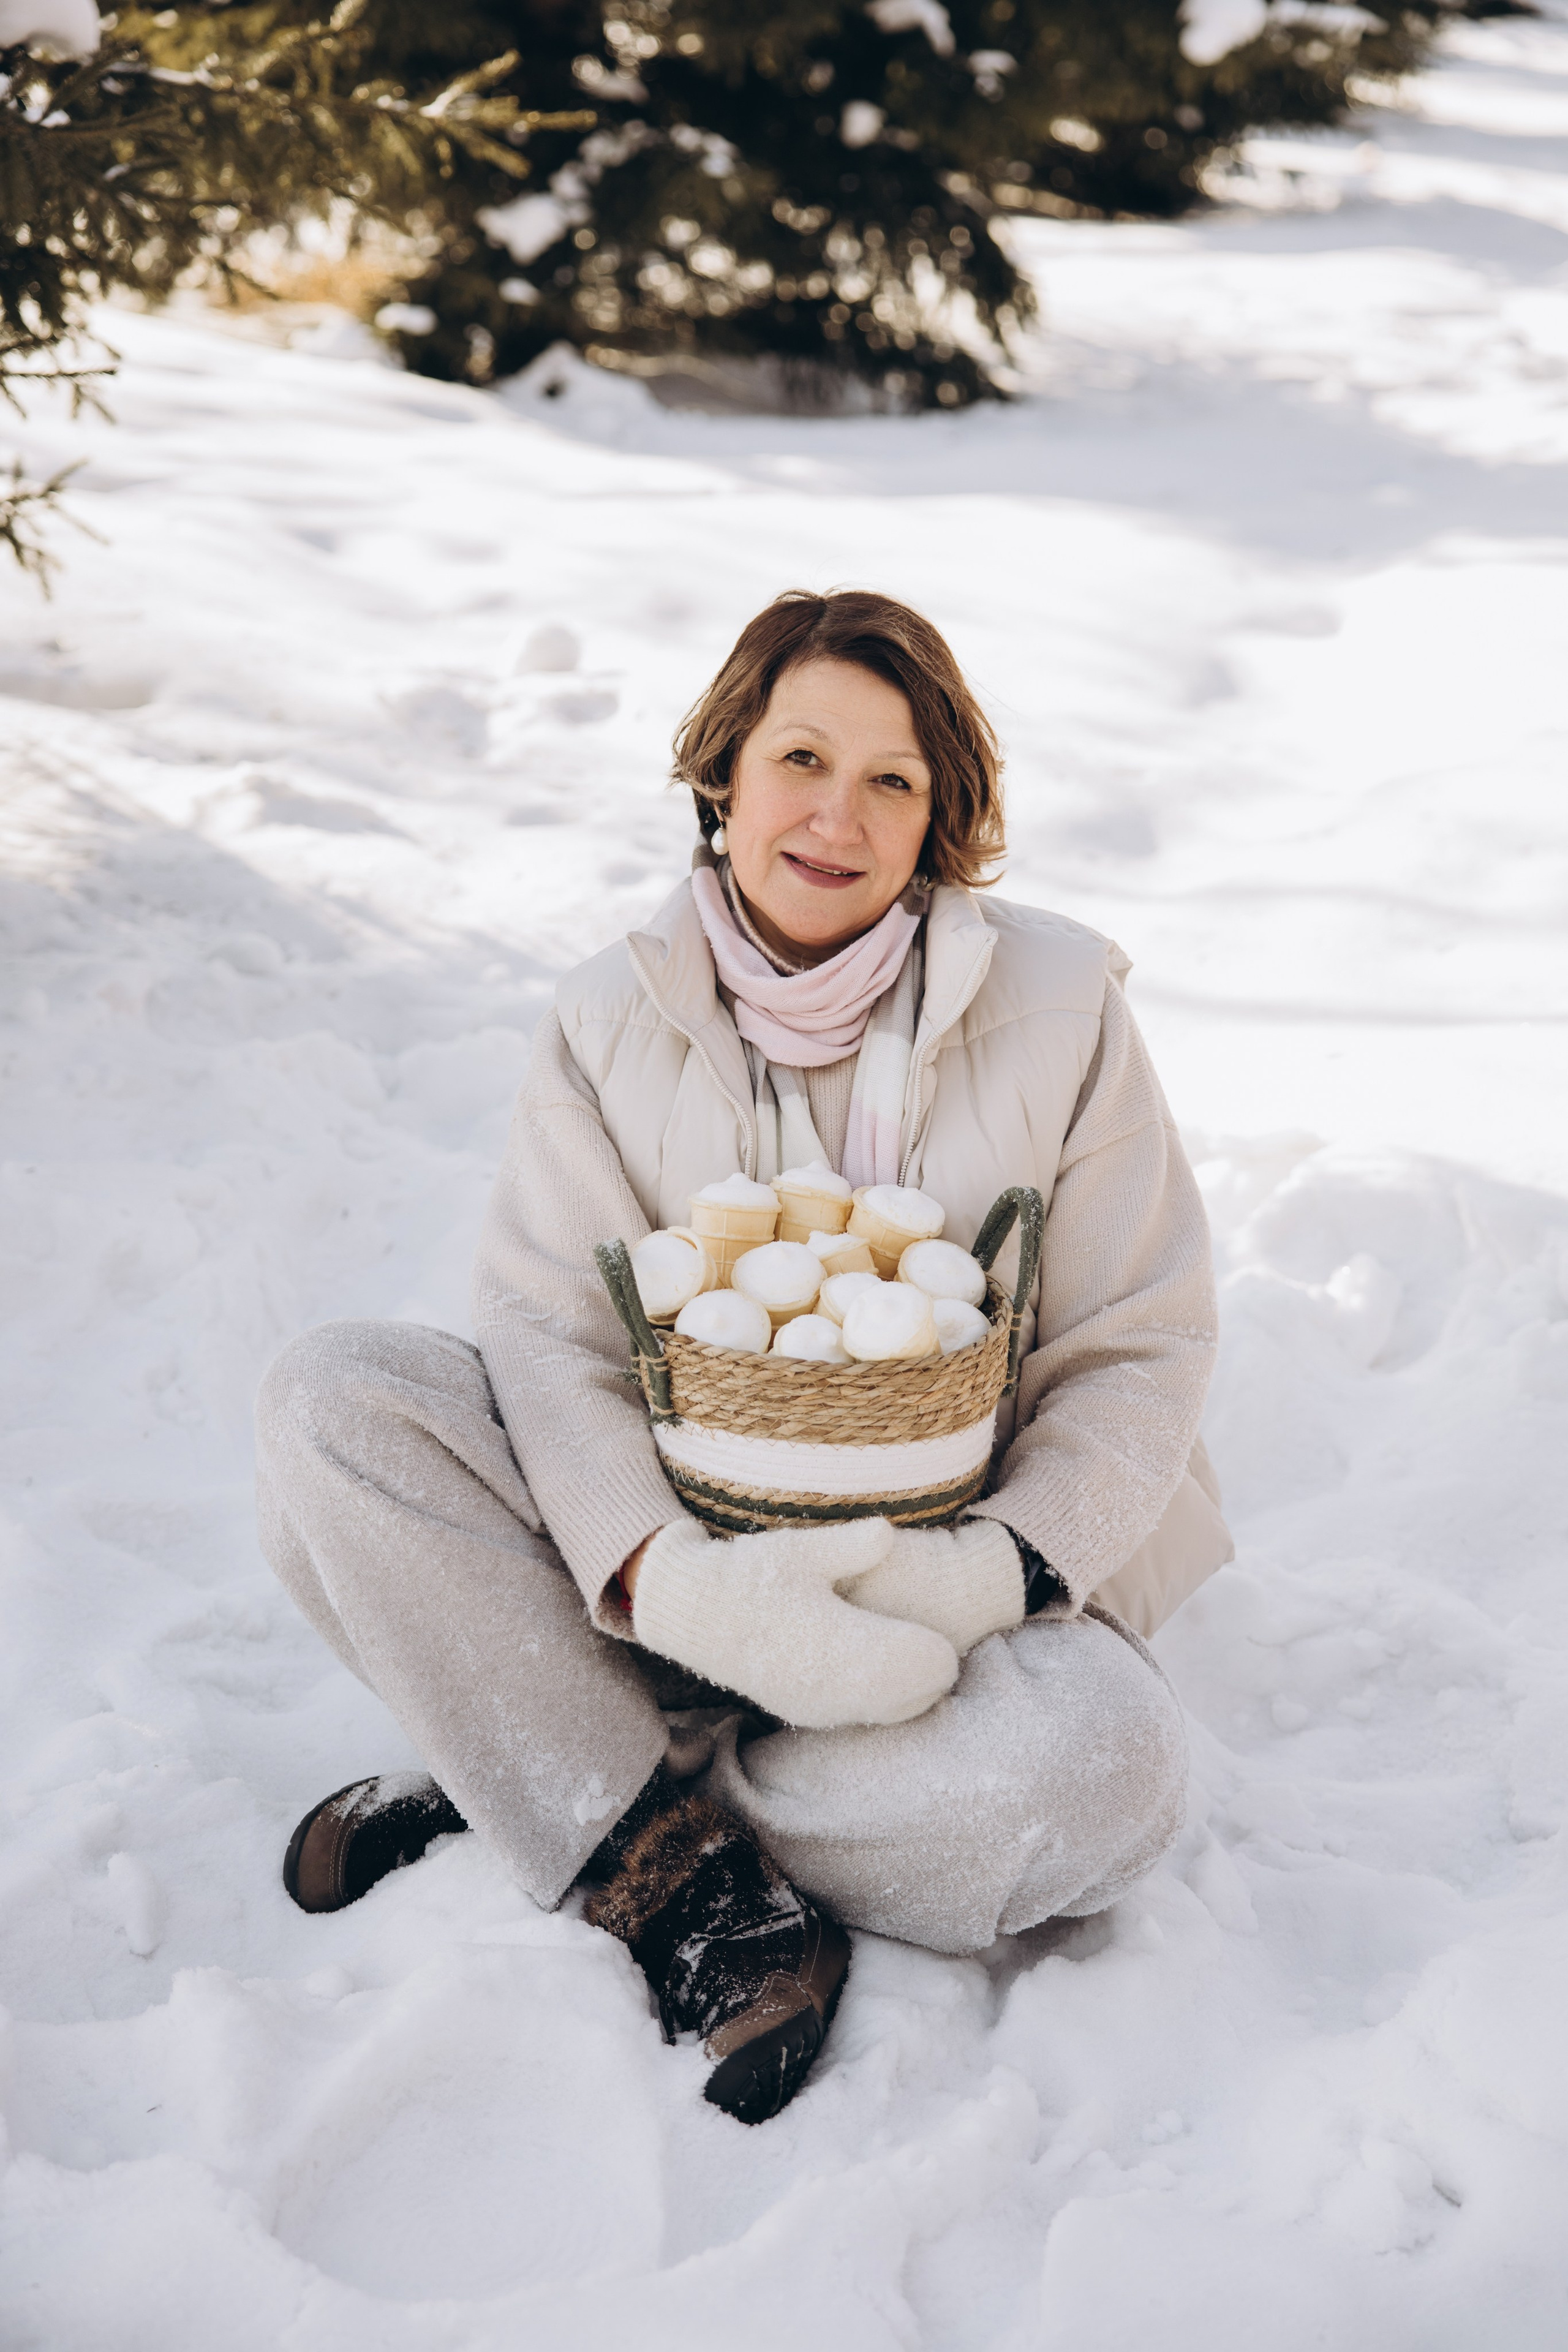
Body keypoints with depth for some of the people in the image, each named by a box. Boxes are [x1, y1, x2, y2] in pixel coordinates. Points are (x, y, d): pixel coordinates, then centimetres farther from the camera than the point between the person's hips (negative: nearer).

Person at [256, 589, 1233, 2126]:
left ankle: (541, 1787, -15)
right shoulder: (611, 1020, -1)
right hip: (685, 1567, 1)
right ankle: (694, 1884, -23)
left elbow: (1142, 1349, -4)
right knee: (327, 1402, -20)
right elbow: (551, 1335, -10)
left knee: (1098, 1771, -34)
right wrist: (675, 1583, -29)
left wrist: (988, 1571, -21)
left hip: (950, 1580, 0)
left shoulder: (1056, 1005, -4)